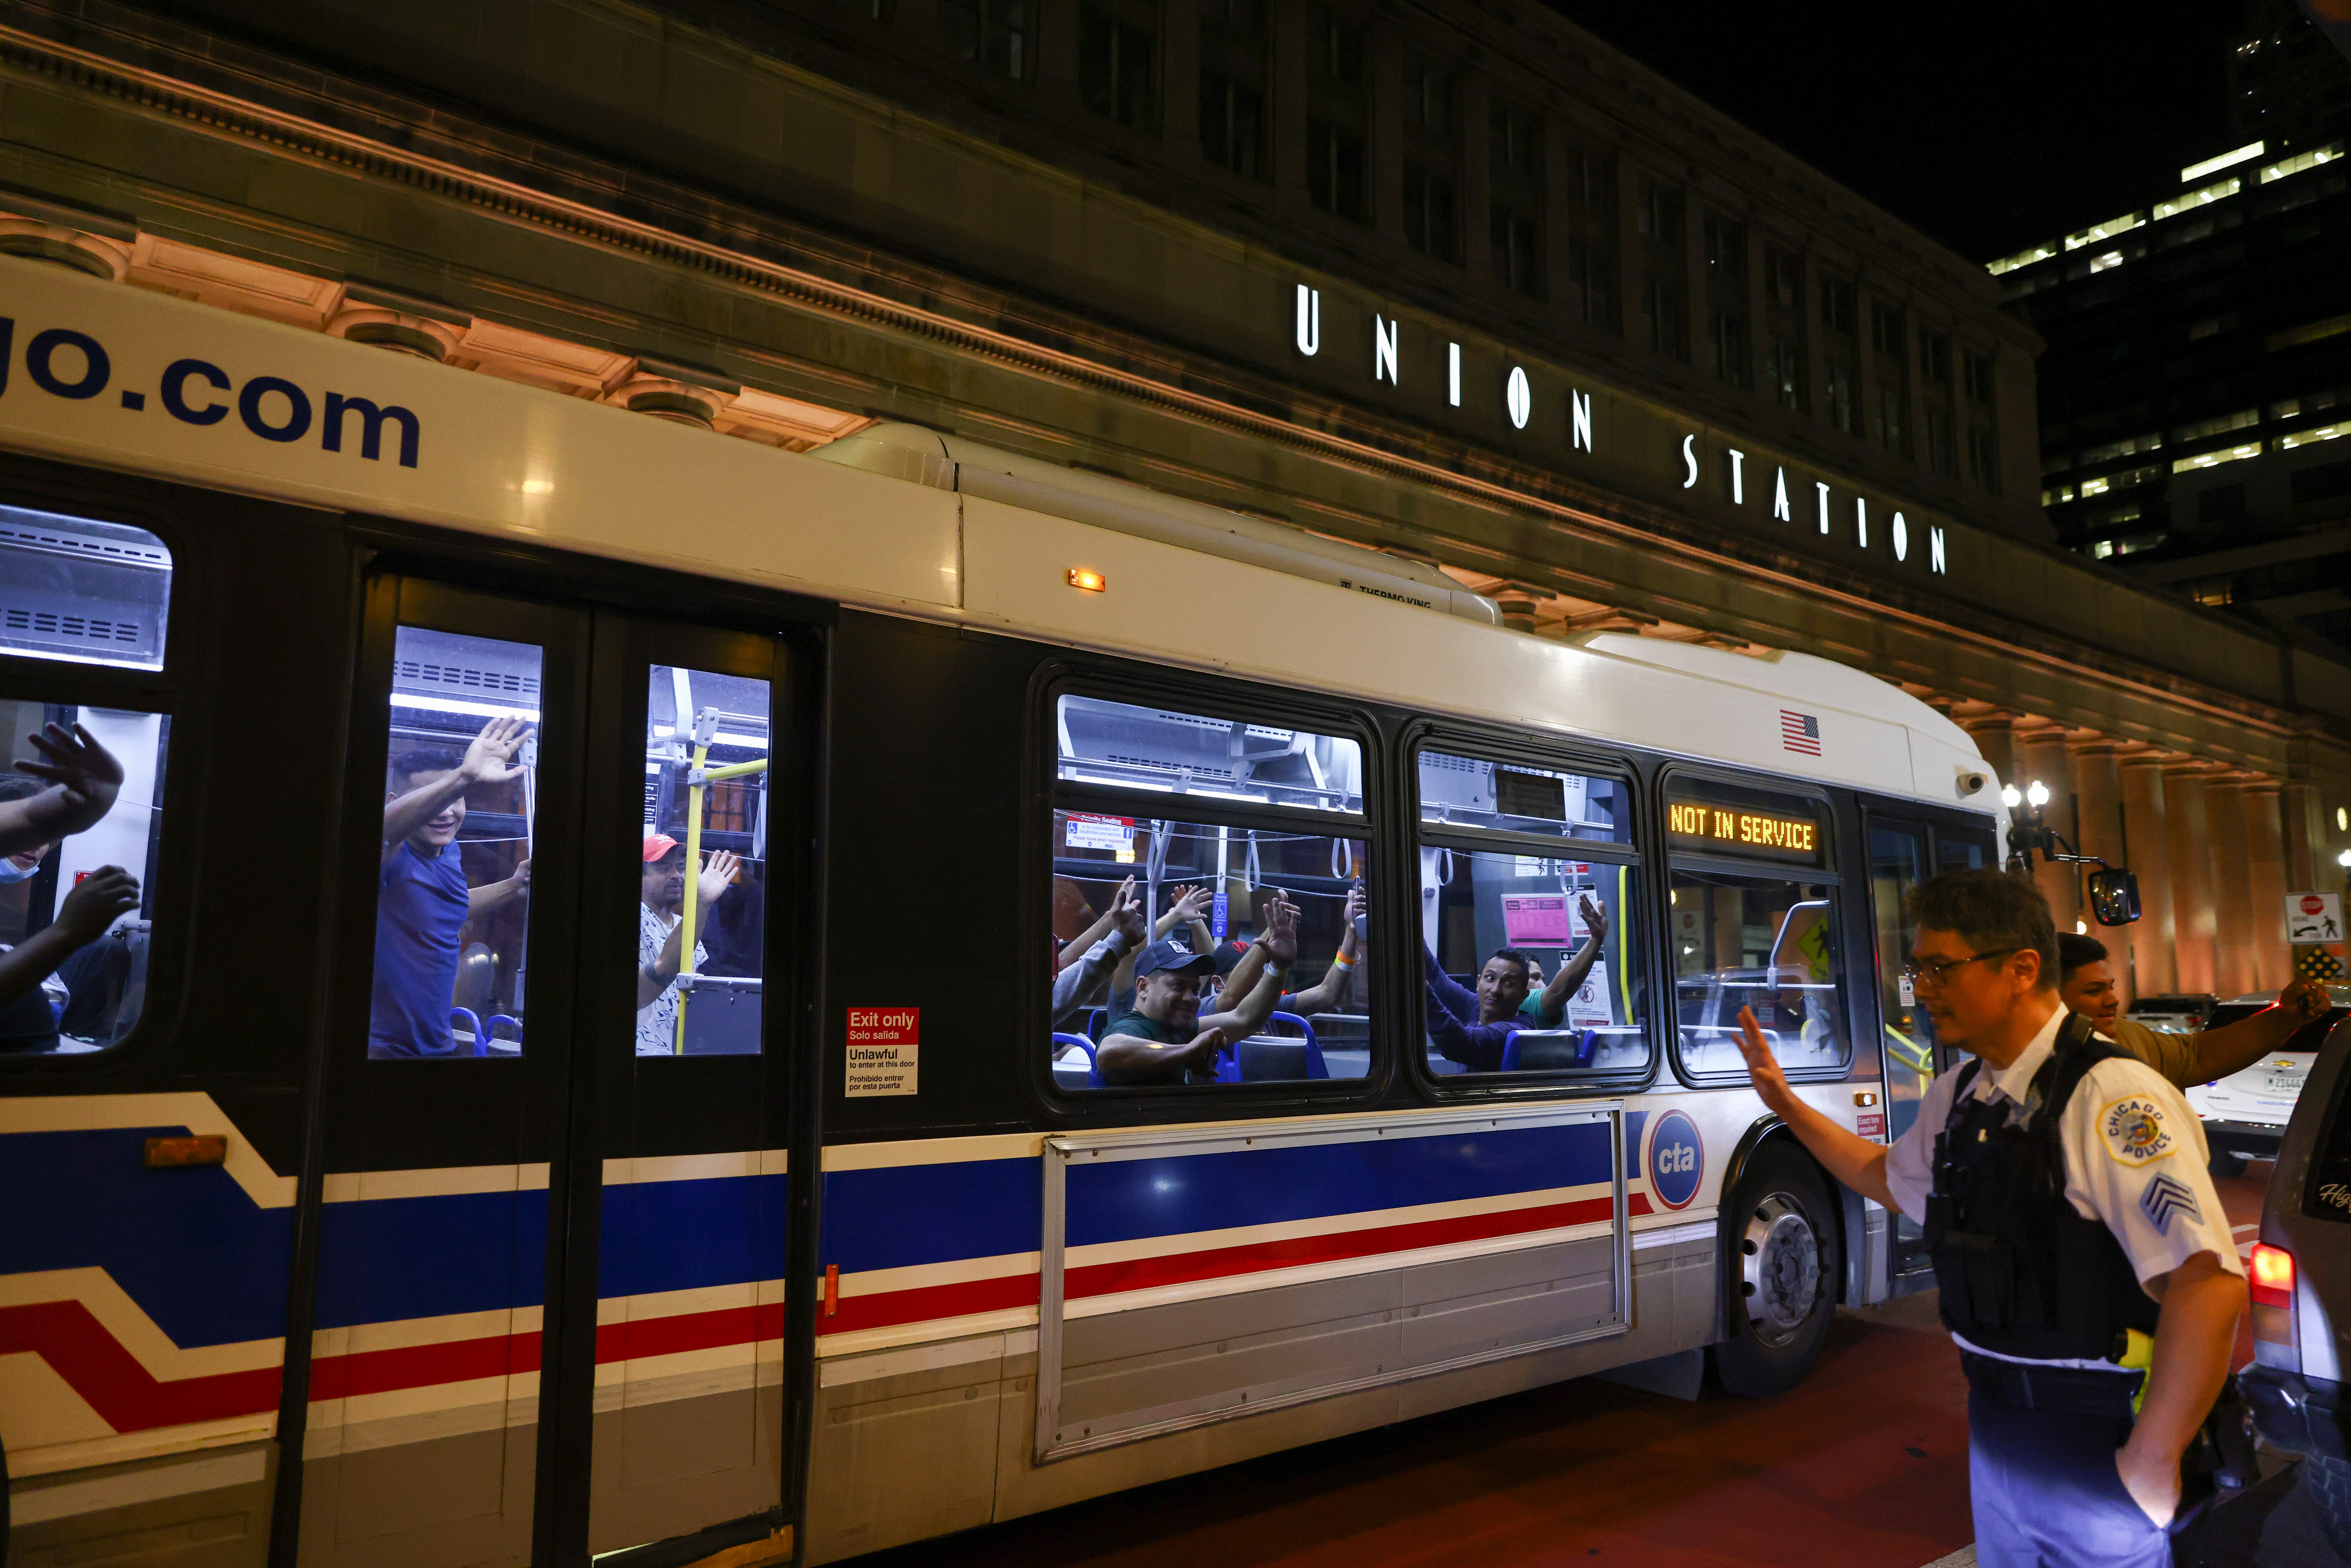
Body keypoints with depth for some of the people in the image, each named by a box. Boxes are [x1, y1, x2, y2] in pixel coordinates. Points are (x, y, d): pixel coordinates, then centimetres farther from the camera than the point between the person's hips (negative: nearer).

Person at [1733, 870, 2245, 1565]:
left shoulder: (2110, 1096, -22)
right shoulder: (1958, 1097, 4)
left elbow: (2208, 1283, -29)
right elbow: (1890, 1178, 23)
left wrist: (2150, 1466, -23)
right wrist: (1788, 1105, 17)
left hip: (2094, 1446, -7)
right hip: (1997, 1429, 8)